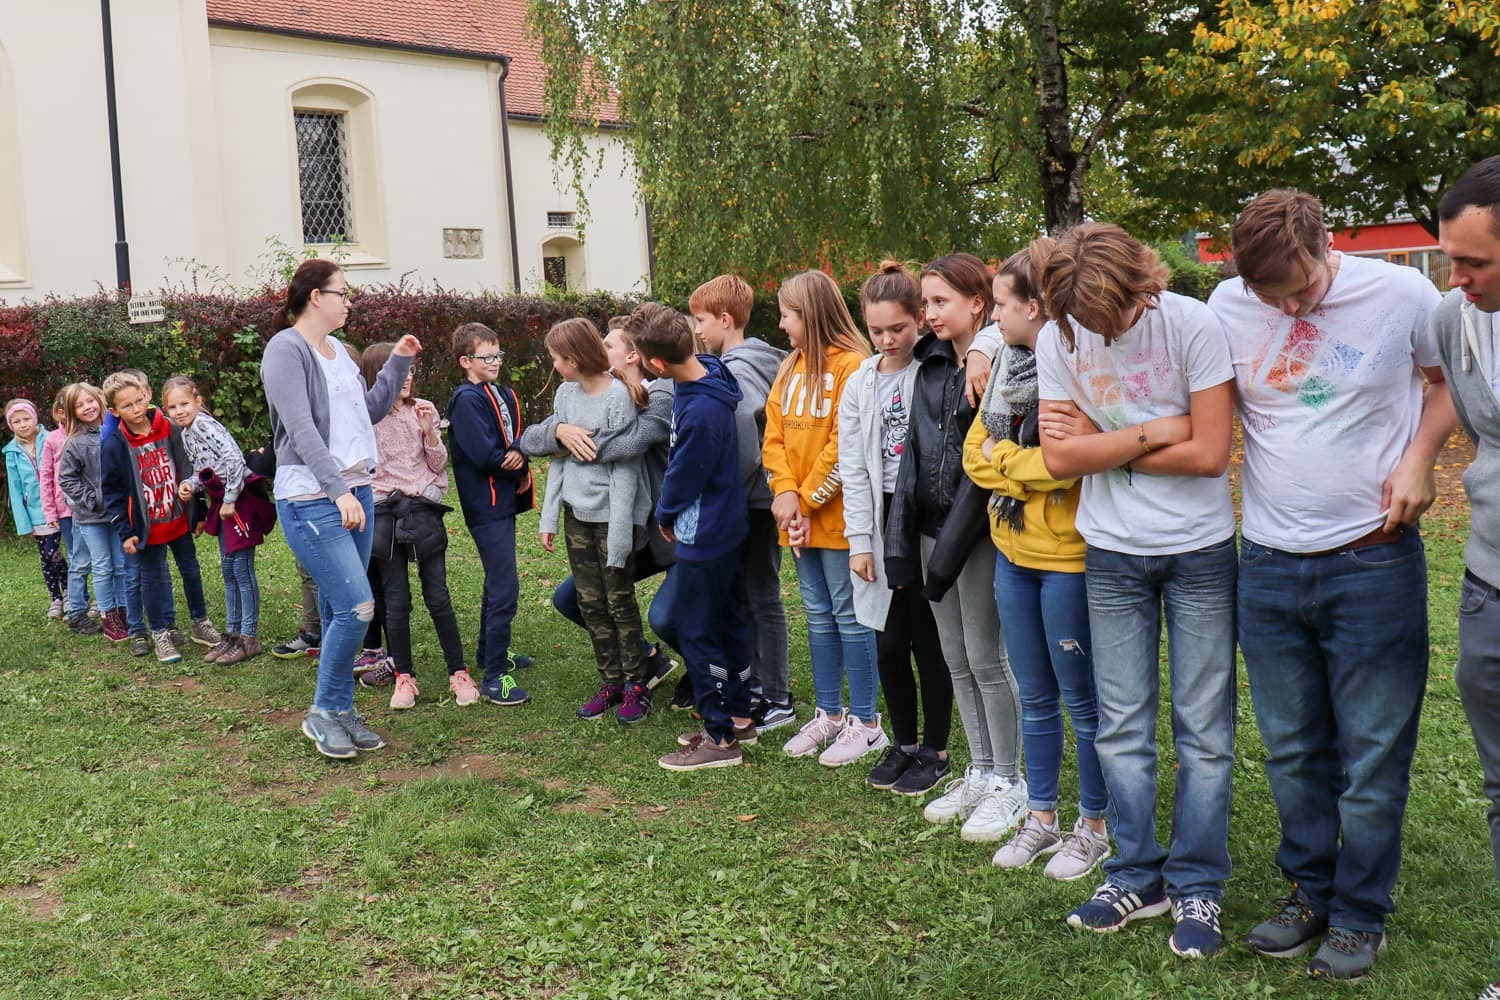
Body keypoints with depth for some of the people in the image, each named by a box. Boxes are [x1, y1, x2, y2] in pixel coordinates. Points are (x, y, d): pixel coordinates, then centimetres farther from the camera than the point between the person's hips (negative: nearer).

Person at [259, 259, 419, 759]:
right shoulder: (286, 349, -10)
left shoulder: (338, 350, 15)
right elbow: (302, 429, -18)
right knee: (356, 606, -14)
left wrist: (398, 363, 14)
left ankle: (342, 711, 20)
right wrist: (338, 491, -24)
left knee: (340, 611, 11)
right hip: (310, 501, -8)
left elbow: (369, 412, 23)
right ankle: (323, 712, 3)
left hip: (355, 495, 8)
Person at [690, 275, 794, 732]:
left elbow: (747, 450, -24)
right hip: (755, 497, 9)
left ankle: (777, 701, 9)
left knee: (762, 597, -1)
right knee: (748, 595, 16)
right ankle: (757, 687, 26)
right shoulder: (760, 361, 11)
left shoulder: (736, 372, -17)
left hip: (753, 501, -9)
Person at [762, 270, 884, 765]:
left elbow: (845, 445, -17)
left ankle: (866, 724, 11)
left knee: (848, 615, 0)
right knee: (818, 615, 14)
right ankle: (829, 714, 25)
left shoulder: (852, 364, -12)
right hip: (798, 515, 8)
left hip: (837, 514, -8)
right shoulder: (790, 367, 13)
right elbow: (774, 434, 9)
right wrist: (785, 492, -6)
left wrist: (809, 499, -14)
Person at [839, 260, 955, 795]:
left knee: (930, 641, 5)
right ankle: (904, 742, 26)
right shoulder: (860, 384, 8)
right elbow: (853, 467, 6)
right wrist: (859, 540, 2)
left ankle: (935, 749, 20)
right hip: (883, 522, 4)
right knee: (889, 642, 9)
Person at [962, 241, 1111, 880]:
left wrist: (1004, 459, -12)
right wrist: (1028, 477, -11)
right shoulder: (1009, 365, 9)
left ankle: (1094, 827, 22)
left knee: (1081, 699, 6)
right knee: (1034, 695, 17)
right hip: (1012, 551, 8)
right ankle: (1041, 818, 31)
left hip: (1067, 556, -7)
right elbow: (976, 450, 6)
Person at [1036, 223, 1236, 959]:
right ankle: (1136, 876, 22)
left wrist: (1103, 446, -11)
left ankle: (1196, 886, 17)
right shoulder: (1058, 338, -5)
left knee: (1203, 729, 4)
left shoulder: (1192, 325, -14)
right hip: (1112, 555, 3)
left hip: (1200, 550, -2)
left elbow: (1208, 454, -17)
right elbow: (1059, 459, -9)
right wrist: (1156, 432, -14)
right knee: (1122, 727, 8)